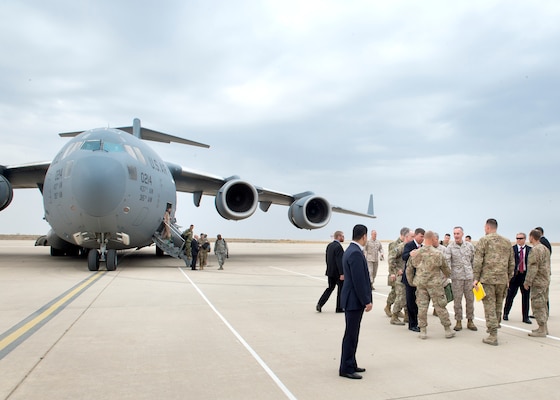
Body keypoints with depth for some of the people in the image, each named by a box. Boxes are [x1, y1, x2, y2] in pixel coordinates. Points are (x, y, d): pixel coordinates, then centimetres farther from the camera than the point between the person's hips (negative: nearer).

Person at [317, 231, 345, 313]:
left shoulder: (329, 245, 9)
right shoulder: (338, 246, -18)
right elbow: (339, 261, -22)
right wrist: (342, 274, -21)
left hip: (330, 271, 8)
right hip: (337, 272, -8)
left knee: (330, 288, 15)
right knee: (341, 289, 7)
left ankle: (320, 304, 6)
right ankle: (339, 308, 15)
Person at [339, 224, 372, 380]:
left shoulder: (351, 250, 11)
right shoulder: (356, 253, -21)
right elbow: (359, 281, -23)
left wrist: (365, 300, 18)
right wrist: (367, 301, -16)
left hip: (352, 299, 10)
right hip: (354, 300, -10)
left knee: (352, 334, 17)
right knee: (351, 335, -1)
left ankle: (351, 364, 27)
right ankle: (346, 369, 9)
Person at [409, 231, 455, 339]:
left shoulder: (416, 253, 1)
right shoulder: (438, 253, -8)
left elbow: (409, 268, 7)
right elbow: (445, 269, 5)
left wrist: (412, 281, 19)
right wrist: (448, 276, 27)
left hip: (420, 284, 3)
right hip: (435, 284, -2)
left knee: (422, 306, 6)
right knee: (440, 307, 8)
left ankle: (422, 331, 10)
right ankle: (448, 330, 19)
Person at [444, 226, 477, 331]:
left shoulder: (469, 245, 6)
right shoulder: (450, 247, -3)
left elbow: (474, 260, 13)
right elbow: (447, 261, -11)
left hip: (469, 276, 2)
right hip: (456, 277, -2)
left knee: (470, 299, 7)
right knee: (457, 300, 3)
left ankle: (470, 321, 20)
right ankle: (458, 321, 14)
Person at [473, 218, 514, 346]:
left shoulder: (484, 240, -3)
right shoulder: (507, 242, 13)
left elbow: (478, 261, -9)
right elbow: (511, 263, 16)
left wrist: (475, 278, -6)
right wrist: (508, 278, 23)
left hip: (487, 279, -5)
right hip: (502, 280, 5)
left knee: (490, 307, -2)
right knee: (498, 306, 16)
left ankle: (493, 336, -2)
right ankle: (494, 327, 25)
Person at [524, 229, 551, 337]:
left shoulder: (535, 249, -18)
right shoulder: (545, 248, 13)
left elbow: (533, 267, -21)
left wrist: (527, 281, -16)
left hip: (538, 281, -10)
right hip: (546, 281, 10)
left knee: (538, 305, -4)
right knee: (543, 304, 16)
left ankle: (542, 330, 0)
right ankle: (544, 327, 24)